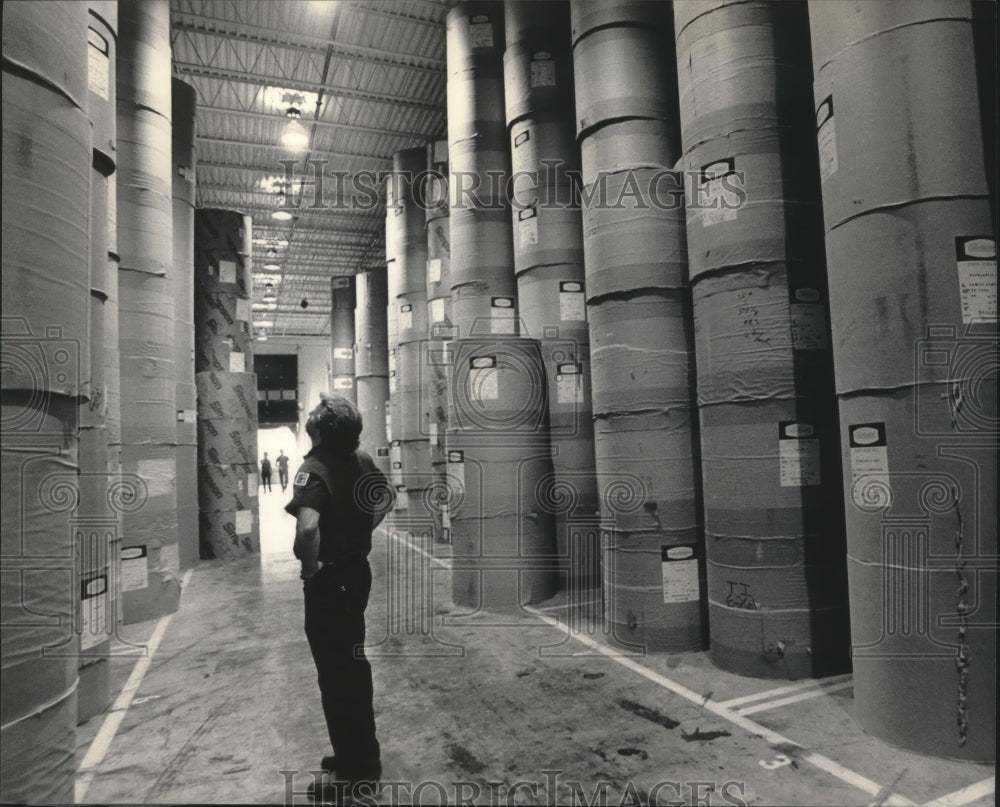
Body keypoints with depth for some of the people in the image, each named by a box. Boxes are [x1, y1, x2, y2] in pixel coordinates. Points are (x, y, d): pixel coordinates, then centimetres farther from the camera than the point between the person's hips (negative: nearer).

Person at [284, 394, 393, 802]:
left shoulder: (314, 469, -23)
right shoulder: (361, 460, 1)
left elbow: (308, 527, -38)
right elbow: (387, 498, 17)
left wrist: (309, 568, -20)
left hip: (328, 580, -8)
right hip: (358, 571, 8)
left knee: (335, 673, 6)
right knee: (353, 664, 20)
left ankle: (355, 772, 20)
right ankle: (364, 755, 36)